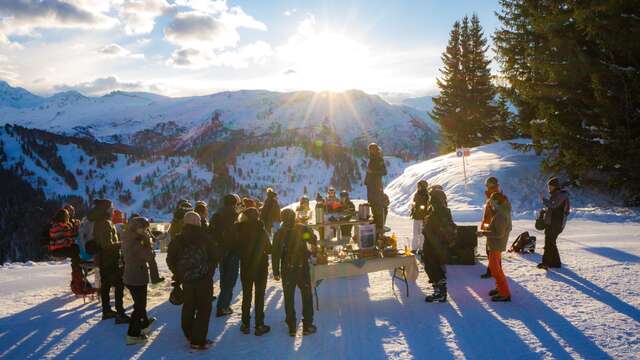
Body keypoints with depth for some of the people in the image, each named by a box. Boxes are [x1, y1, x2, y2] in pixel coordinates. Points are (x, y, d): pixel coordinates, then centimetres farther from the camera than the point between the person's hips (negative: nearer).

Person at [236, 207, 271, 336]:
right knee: (259, 296, 5)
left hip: (245, 267, 3)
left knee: (246, 295, 14)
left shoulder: (240, 230, -8)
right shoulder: (261, 231, -16)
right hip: (260, 267, -3)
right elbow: (269, 249, -9)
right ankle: (259, 325, 5)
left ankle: (245, 324, 17)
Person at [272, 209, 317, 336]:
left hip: (287, 269, 1)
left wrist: (276, 271, -1)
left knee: (289, 298, 10)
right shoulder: (303, 229, -6)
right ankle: (307, 326, 10)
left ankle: (291, 327, 11)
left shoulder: (279, 233, -3)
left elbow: (275, 254, -6)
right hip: (302, 268, -1)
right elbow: (314, 242, -3)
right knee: (306, 297, 10)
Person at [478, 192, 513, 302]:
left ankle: (505, 293, -1)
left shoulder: (500, 215, -25)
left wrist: (484, 233, -20)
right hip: (498, 244, 10)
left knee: (494, 267, -4)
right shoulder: (504, 211, 5)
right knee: (496, 266, 22)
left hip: (496, 245, -10)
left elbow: (499, 233, -26)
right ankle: (500, 288, 34)